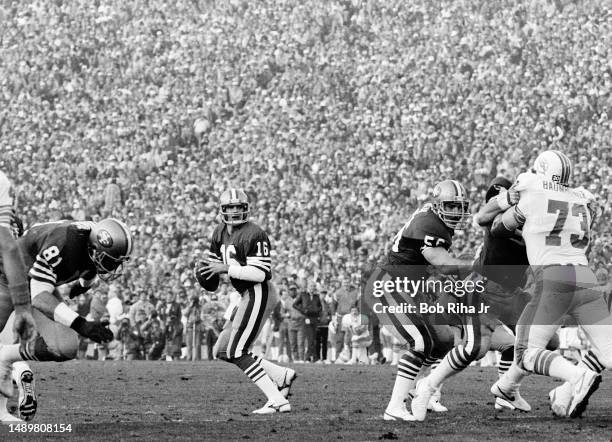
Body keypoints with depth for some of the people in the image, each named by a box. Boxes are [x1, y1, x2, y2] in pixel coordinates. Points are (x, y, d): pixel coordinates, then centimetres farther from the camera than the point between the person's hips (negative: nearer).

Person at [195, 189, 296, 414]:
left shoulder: (254, 235, -16)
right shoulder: (221, 233, 12)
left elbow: (260, 273, -22)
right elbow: (213, 261, 25)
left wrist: (227, 269, -22)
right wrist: (207, 271, 2)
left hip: (259, 294, -10)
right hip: (248, 296, 10)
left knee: (237, 352, -13)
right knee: (223, 351, 10)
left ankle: (277, 400, -13)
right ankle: (282, 376, 11)